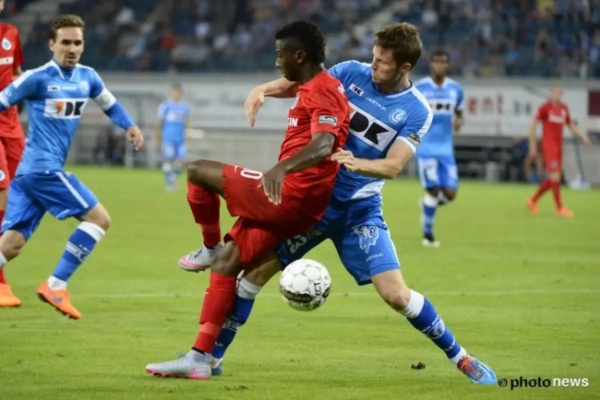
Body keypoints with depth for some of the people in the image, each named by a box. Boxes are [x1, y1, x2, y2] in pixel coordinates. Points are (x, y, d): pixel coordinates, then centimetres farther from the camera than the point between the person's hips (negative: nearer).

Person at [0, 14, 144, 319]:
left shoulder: (87, 78, 12)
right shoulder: (37, 79, -9)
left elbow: (109, 104, 27)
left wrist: (129, 126, 10)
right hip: (43, 168, -7)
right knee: (99, 218, -8)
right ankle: (55, 285, -7)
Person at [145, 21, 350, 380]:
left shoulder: (322, 91, -14)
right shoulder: (314, 89, 17)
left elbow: (323, 145, -32)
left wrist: (281, 168, -47)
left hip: (287, 195, -11)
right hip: (292, 203, 11)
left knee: (198, 172, -5)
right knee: (227, 264, 11)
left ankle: (210, 249, 15)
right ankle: (199, 359, 10)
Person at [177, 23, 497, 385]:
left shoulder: (417, 111, -12)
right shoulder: (353, 73, -5)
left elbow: (393, 166, -19)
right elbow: (301, 84, 3)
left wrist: (357, 164, -38)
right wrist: (264, 90, -17)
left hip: (360, 208, -2)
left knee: (395, 293, -13)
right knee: (257, 268, -3)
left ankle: (460, 358, 5)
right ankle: (213, 356, 9)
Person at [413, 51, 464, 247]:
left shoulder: (455, 89, 7)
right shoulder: (418, 88, -4)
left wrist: (458, 120, -3)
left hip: (446, 148, 4)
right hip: (426, 147, -4)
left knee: (450, 193, -4)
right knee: (433, 189, -11)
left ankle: (427, 204, 30)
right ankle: (428, 234, 5)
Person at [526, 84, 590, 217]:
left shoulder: (564, 108, 11)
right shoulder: (545, 107, -7)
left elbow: (571, 126, 20)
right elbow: (533, 126, -5)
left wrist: (582, 137, 4)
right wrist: (533, 146, -6)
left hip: (559, 146, 7)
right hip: (548, 146, -7)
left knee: (551, 179, 9)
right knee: (555, 175, -10)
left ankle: (533, 201, 23)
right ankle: (559, 208, -8)